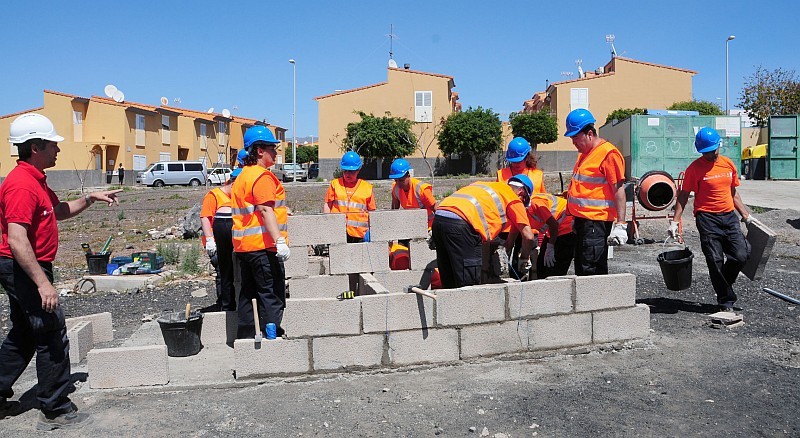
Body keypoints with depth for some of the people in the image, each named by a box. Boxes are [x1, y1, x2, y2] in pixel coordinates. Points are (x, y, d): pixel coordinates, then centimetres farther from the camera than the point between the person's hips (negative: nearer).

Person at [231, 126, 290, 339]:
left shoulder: (242, 176, 18)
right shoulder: (262, 176, -12)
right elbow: (265, 210, -22)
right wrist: (279, 241, -26)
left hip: (244, 245, 10)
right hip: (263, 245, -10)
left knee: (249, 293, 14)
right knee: (272, 295, -4)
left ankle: (246, 337, 20)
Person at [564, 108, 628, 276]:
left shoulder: (609, 153, -12)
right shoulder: (585, 153, 17)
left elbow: (619, 190, -17)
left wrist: (620, 224, -21)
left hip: (596, 223, -10)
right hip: (583, 221, 10)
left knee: (592, 271, -9)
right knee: (581, 270, 14)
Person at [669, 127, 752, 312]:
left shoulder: (728, 164, 11)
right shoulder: (695, 168, -5)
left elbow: (733, 193, 21)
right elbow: (683, 196, -4)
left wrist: (746, 214, 18)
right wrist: (675, 220, -12)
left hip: (729, 216, 5)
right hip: (707, 218, -5)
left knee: (741, 256, -4)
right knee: (715, 261, -4)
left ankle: (723, 285, 24)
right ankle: (726, 300, 9)